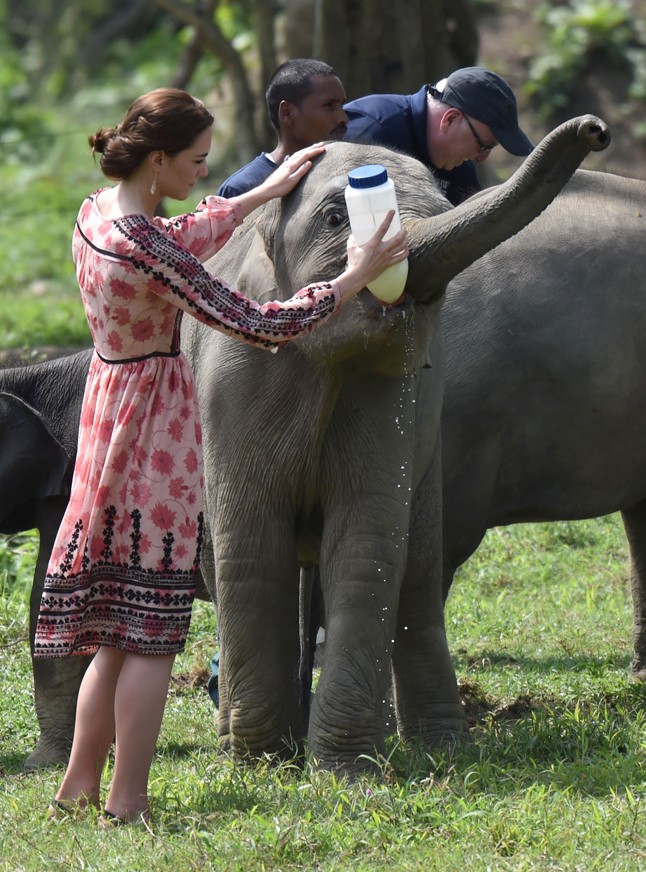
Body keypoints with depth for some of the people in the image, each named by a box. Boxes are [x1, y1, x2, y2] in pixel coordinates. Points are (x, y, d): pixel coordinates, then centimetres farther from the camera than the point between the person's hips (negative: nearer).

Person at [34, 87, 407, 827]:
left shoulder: (94, 214, 3)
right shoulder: (144, 246, -23)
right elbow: (258, 325, -21)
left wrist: (265, 193, 29)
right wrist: (354, 279, -11)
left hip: (109, 418, 9)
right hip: (154, 431, -9)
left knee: (119, 633, 15)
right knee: (149, 633, -2)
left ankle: (78, 790, 19)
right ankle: (127, 805, 2)